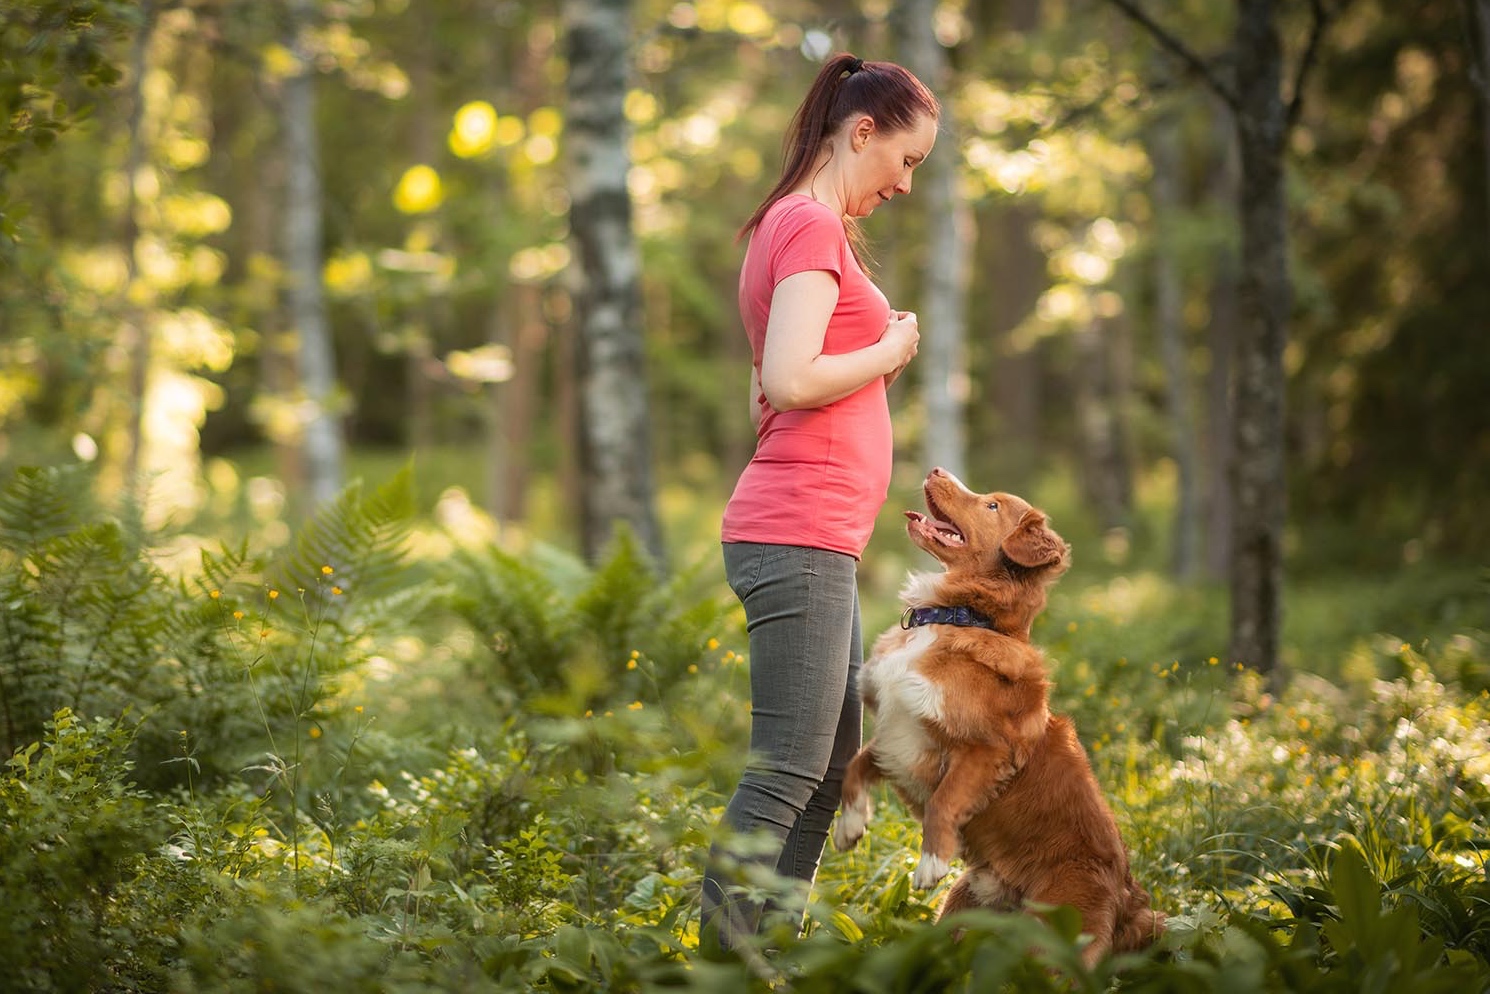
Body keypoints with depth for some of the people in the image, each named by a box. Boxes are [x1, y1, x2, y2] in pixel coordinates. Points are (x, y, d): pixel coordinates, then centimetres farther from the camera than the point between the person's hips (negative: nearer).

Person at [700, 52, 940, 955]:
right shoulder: (812, 226, -10)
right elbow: (791, 382, -22)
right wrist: (890, 351, -7)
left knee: (835, 764, 12)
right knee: (788, 771, -11)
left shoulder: (798, 226, 21)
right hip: (798, 537, -10)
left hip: (818, 540, 10)